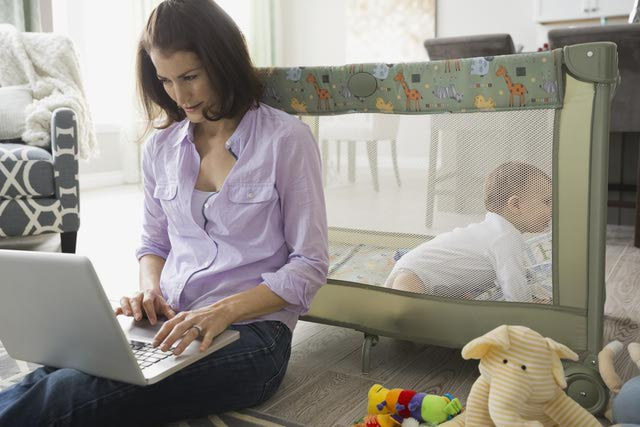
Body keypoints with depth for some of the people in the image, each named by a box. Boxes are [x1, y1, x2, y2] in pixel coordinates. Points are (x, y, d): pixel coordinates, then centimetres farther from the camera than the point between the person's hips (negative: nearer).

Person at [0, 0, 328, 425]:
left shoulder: (286, 139, -6)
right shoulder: (161, 147, 10)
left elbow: (310, 264, -7)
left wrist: (224, 310, -20)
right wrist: (149, 291, -2)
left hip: (251, 330, -4)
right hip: (170, 324, 5)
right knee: (50, 379, -28)